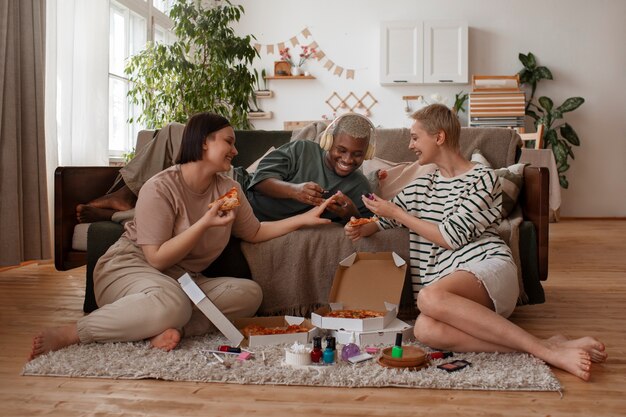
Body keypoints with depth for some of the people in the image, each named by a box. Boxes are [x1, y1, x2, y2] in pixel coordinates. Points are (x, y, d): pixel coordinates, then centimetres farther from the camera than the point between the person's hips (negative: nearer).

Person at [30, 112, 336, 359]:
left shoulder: (228, 189, 5)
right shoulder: (160, 188, -15)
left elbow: (255, 232, 13)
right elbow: (157, 259, -17)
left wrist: (303, 219, 4)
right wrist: (204, 224, -24)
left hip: (183, 280, 7)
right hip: (128, 268, -7)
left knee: (249, 292, -16)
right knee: (171, 303, -42)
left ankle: (174, 327, -31)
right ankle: (68, 335, -26)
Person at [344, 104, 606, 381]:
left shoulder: (482, 179, 4)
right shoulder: (421, 187, 24)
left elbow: (451, 237, -5)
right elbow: (383, 220, 34)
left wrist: (396, 213, 0)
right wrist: (360, 230, 11)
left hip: (487, 266, -5)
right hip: (448, 281, 5)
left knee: (430, 298, -39)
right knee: (425, 330, -33)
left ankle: (547, 350, -32)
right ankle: (545, 347, -33)